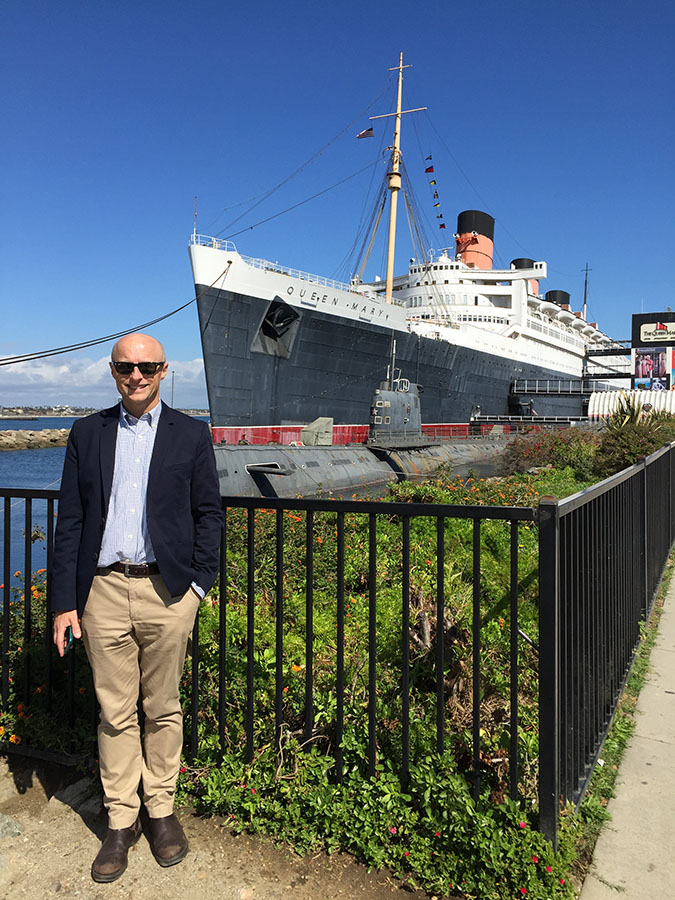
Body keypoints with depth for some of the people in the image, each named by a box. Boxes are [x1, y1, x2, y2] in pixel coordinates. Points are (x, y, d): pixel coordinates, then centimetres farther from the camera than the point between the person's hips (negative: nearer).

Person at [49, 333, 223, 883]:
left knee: (163, 710, 12)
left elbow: (208, 512, 5)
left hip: (167, 590, -1)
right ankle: (120, 821, 28)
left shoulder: (191, 434, 5)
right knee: (115, 714, 11)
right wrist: (64, 601, 0)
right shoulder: (87, 433, 8)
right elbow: (70, 522, 5)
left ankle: (161, 810, 31)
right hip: (103, 590, 1)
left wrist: (200, 582, -5)